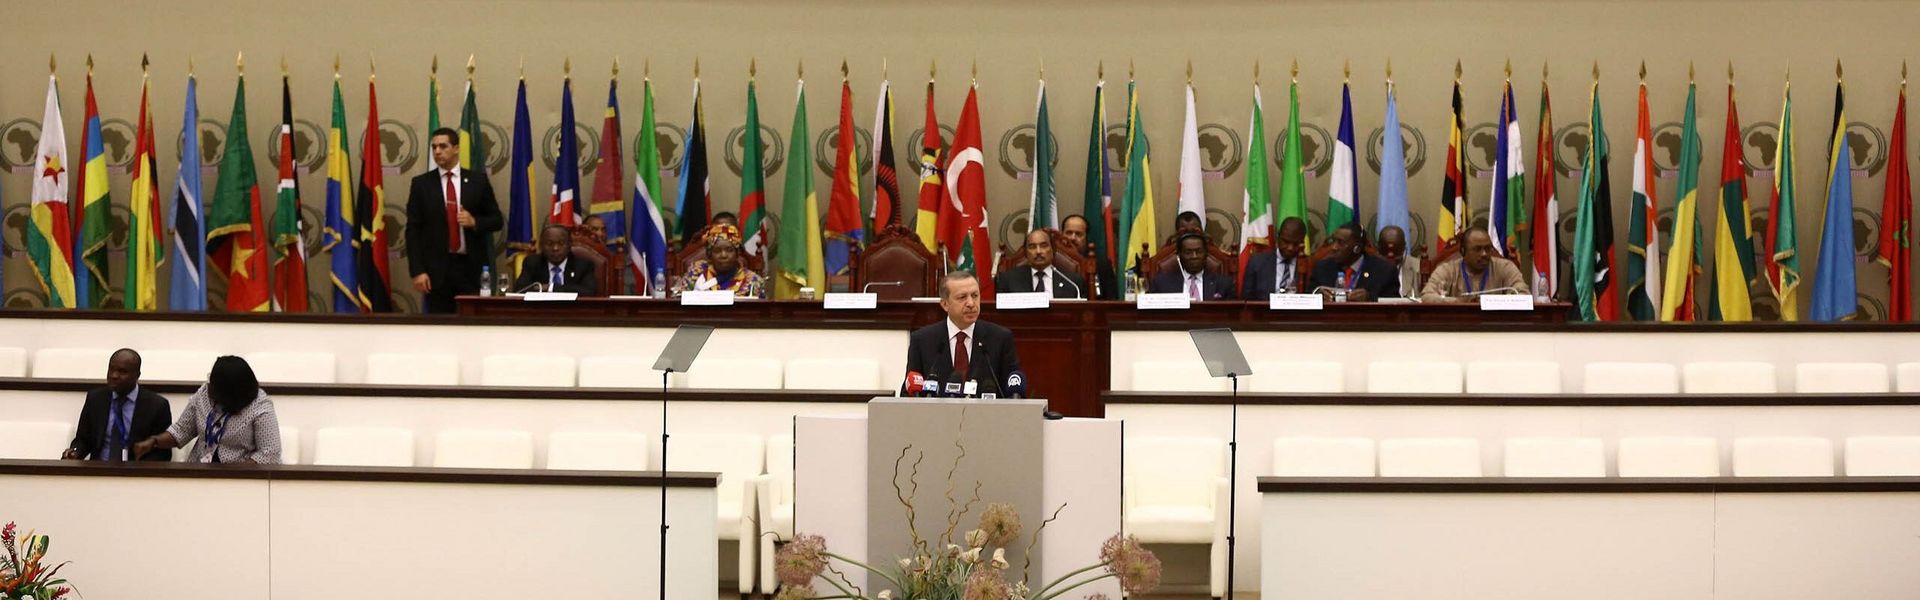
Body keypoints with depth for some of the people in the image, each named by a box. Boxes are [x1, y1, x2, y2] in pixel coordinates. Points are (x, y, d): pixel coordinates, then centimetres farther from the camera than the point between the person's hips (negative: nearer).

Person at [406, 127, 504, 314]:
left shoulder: (478, 181, 6)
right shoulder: (421, 184, 4)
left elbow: (496, 220, 11)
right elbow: (413, 230, 1)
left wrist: (474, 222, -11)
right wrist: (417, 271, -7)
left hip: (471, 267, 0)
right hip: (437, 268, 0)